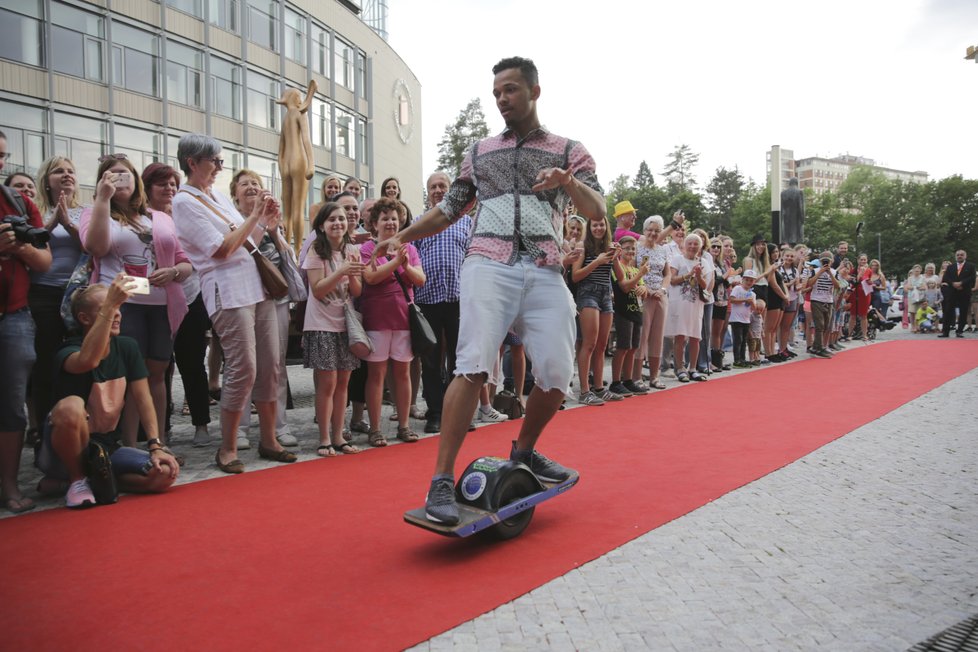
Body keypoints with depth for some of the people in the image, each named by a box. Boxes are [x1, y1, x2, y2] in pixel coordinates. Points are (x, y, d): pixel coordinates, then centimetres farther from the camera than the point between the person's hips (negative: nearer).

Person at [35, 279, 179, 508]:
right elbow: (88, 361, -43)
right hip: (64, 453, -4)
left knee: (166, 471, -21)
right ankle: (77, 479, -12)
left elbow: (143, 399, -3)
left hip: (106, 448, 4)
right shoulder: (68, 353, -16)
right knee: (71, 406, -37)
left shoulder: (127, 347, 0)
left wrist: (155, 446, -13)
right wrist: (109, 305, -44)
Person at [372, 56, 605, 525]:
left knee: (557, 375, -6)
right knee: (473, 366, -17)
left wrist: (569, 183, -20)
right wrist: (401, 237, 15)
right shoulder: (480, 152, 20)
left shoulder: (568, 150, 14)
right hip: (488, 268, -1)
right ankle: (442, 481, -13)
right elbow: (448, 210, 25)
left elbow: (597, 212, 1)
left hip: (545, 274, 1)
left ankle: (523, 451, 23)